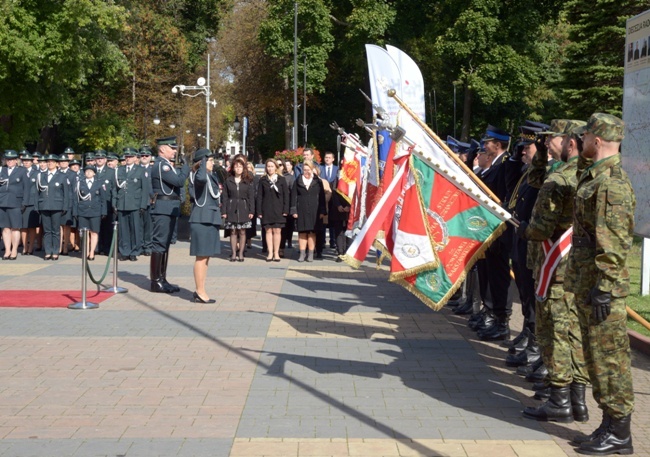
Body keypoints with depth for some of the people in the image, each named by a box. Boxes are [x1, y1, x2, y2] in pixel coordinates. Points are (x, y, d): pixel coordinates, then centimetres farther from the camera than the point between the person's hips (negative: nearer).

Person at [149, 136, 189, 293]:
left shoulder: (165, 164, 19)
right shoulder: (161, 165, -14)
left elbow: (177, 180, 16)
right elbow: (180, 181, -20)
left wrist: (181, 170, 0)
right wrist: (186, 167, -7)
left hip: (169, 209, 11)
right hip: (163, 209, -11)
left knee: (164, 244, 12)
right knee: (159, 243, -7)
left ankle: (162, 280, 18)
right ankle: (156, 281, -5)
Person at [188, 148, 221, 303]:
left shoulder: (211, 176, 17)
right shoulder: (200, 175, -13)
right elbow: (201, 178, -39)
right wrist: (204, 162, -26)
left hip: (210, 219, 10)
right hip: (202, 220, -10)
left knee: (205, 257, 14)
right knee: (201, 257, -7)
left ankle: (200, 291, 21)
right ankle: (200, 292, -3)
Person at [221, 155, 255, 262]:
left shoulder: (248, 181, 4)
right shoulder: (228, 181, 6)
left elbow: (251, 197, 3)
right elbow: (224, 197, 4)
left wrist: (251, 211, -4)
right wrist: (223, 211, -2)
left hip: (243, 209, 0)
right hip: (231, 209, 0)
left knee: (242, 232, 2)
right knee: (233, 232, 2)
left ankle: (240, 253, 8)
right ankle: (234, 253, 7)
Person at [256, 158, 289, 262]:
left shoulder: (281, 180, 4)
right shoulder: (263, 180, 5)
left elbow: (286, 196, 3)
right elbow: (259, 196, 4)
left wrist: (285, 210, -5)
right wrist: (259, 211, -3)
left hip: (278, 210, -1)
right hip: (266, 210, 1)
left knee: (277, 231, -1)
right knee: (268, 231, 2)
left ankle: (276, 253, 5)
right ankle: (270, 253, 7)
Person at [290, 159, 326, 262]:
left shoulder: (317, 182, 6)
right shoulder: (298, 181, 7)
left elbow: (322, 197, 5)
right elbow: (293, 197, 5)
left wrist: (322, 211, -1)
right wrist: (294, 210, -2)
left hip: (314, 211, 0)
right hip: (301, 211, 1)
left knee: (312, 232, 1)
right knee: (302, 232, 1)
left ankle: (310, 254, 6)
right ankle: (302, 253, 6)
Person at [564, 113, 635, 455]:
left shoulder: (611, 182, -18)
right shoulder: (595, 176, 15)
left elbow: (614, 243, -22)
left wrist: (603, 289, -22)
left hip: (600, 285, -11)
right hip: (586, 283, 11)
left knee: (608, 358, -3)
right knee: (596, 357, 15)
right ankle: (610, 426, 24)